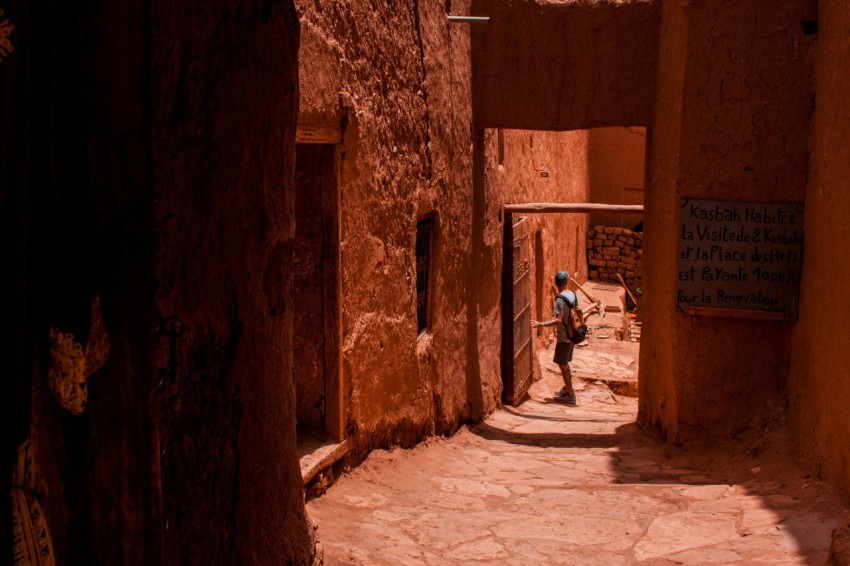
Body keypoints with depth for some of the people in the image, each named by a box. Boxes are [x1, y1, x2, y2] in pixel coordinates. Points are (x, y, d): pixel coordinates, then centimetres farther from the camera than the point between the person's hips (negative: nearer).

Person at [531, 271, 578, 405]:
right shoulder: (572, 295, 3)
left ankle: (571, 395, 2)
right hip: (572, 334, 8)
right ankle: (567, 388, 33)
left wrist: (540, 324, -28)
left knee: (562, 364, 0)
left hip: (564, 337, -8)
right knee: (565, 363, 21)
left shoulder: (560, 300, -22)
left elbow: (558, 321, -27)